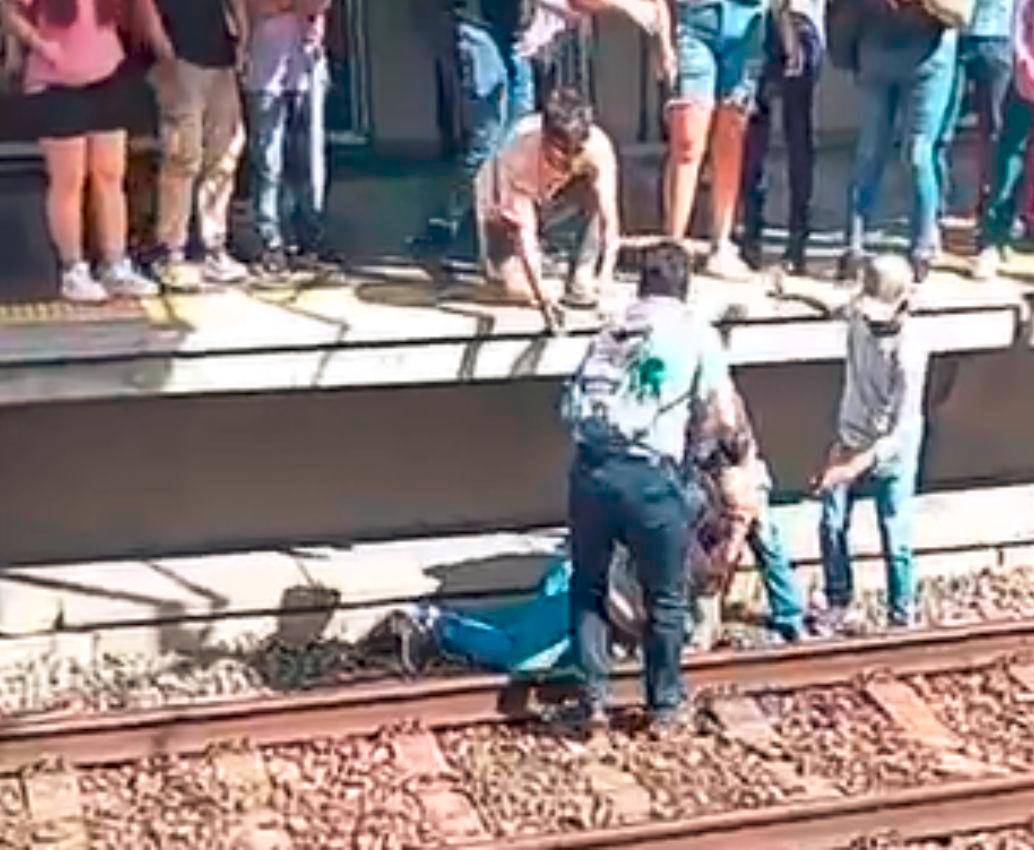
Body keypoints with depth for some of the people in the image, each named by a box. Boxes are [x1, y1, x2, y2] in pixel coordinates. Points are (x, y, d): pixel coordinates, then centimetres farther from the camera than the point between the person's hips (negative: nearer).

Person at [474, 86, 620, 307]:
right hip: (505, 208, -2)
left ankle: (580, 285, -17)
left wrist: (606, 271, -49)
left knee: (597, 194, -30)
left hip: (553, 197, 3)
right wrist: (541, 293, -43)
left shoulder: (597, 146, -33)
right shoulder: (519, 155, -38)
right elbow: (523, 229, -35)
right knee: (519, 288, -21)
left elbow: (609, 215, -35)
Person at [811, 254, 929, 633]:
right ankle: (840, 606, 25)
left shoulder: (909, 350, -29)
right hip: (851, 441, 5)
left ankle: (902, 619, 18)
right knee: (831, 525, 7)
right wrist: (840, 443, 14)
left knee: (895, 540, 1)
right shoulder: (859, 315, -12)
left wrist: (852, 467, -35)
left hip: (891, 453, -5)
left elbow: (901, 430, -28)